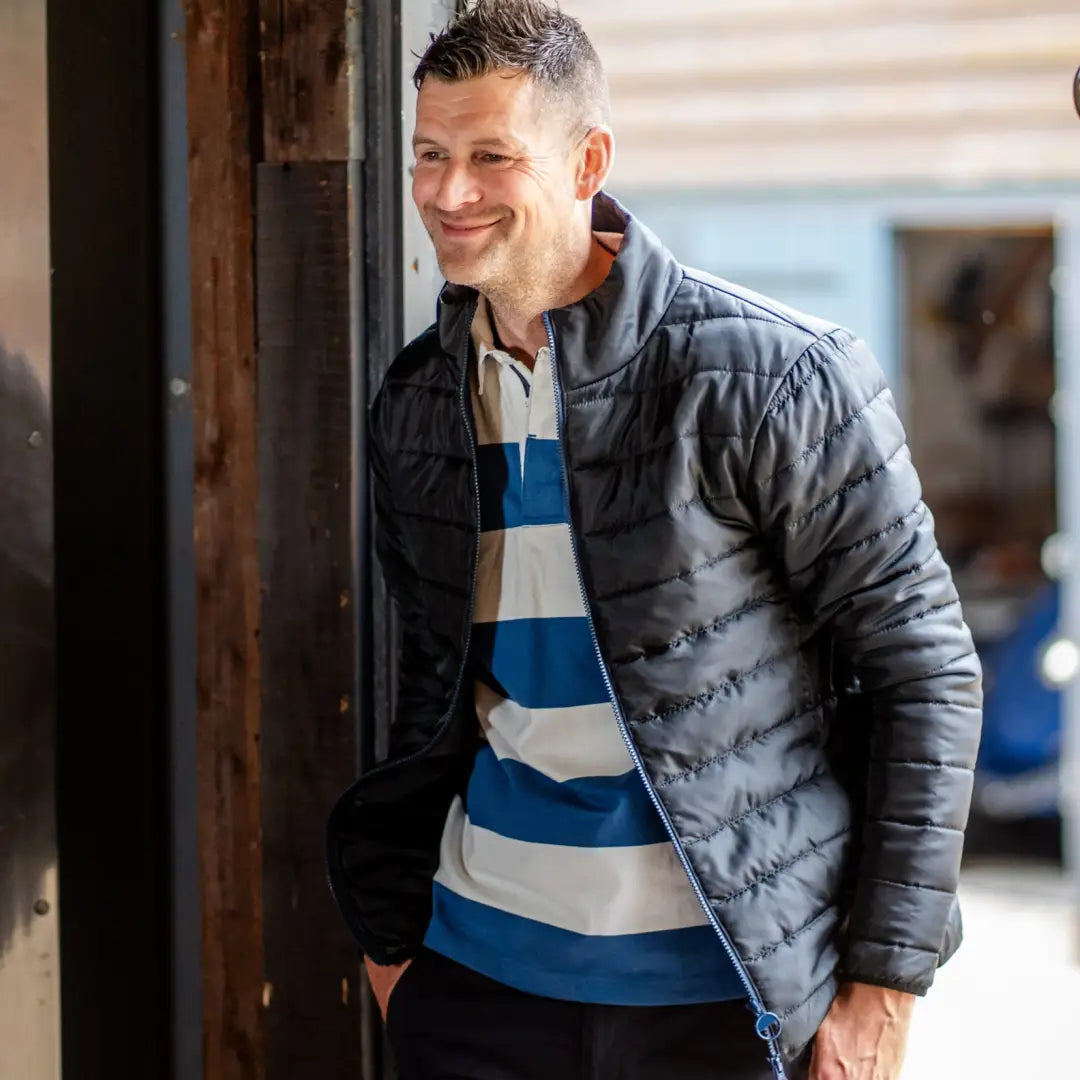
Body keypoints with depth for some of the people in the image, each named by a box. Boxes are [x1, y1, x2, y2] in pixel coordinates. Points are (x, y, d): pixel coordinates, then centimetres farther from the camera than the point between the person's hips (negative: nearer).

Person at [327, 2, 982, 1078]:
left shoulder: (774, 377, -11)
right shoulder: (416, 403, 6)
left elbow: (923, 671, -8)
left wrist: (886, 983, -10)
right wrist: (391, 925, 11)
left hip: (724, 993, -4)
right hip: (482, 970, 4)